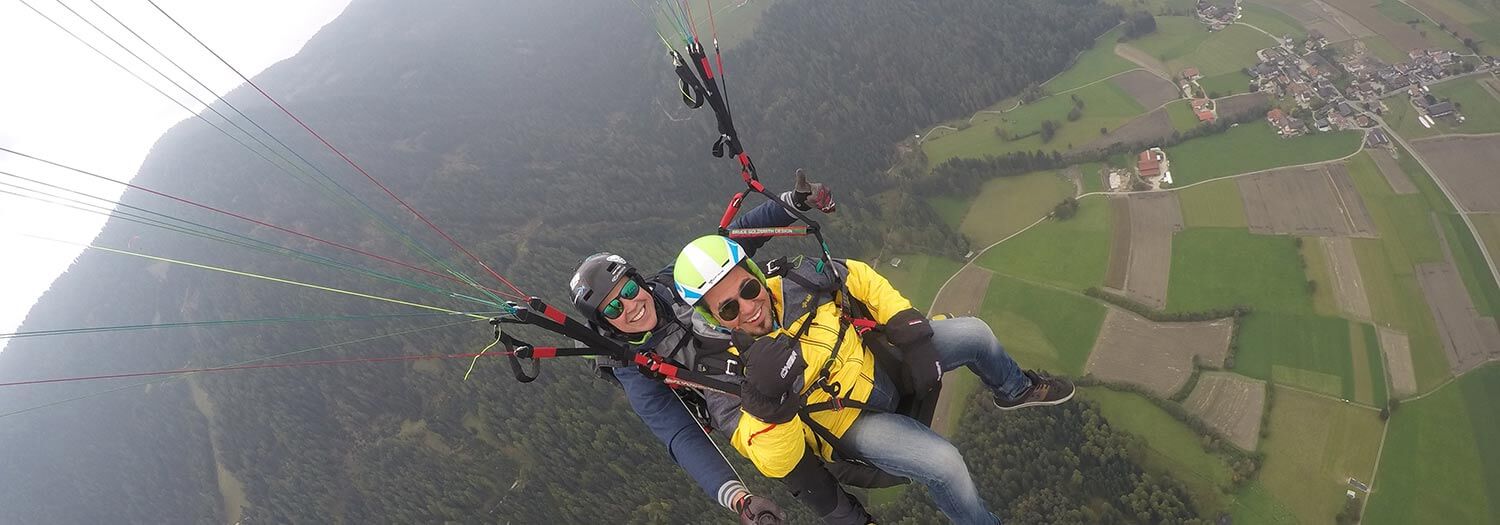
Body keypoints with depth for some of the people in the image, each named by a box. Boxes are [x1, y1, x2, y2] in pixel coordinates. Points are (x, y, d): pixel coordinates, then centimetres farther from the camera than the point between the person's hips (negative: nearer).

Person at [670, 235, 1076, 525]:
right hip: (852, 423, -4)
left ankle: (1014, 389, 39)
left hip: (879, 356, 5)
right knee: (942, 463, -23)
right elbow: (777, 463, -31)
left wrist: (909, 331, -12)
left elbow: (860, 279, -4)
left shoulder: (793, 279, -20)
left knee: (973, 333, 3)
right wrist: (766, 401, -49)